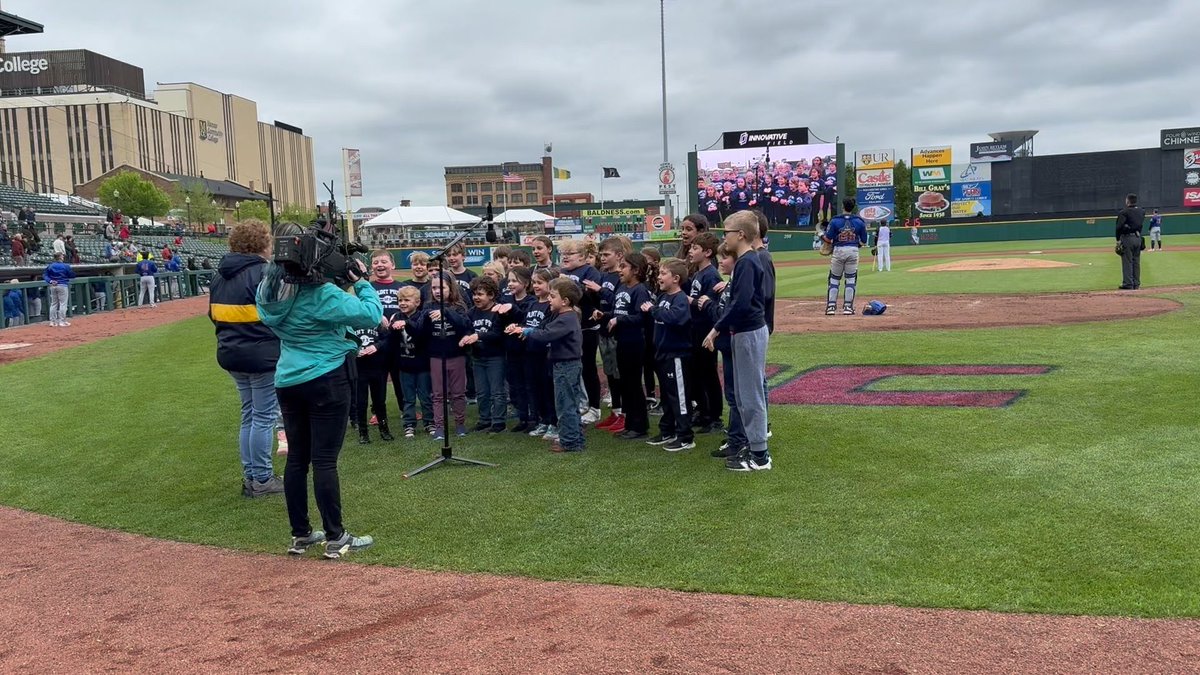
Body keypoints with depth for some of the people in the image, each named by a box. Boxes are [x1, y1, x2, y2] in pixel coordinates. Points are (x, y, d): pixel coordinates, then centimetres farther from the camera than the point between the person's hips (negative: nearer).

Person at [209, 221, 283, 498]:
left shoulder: (221, 275, 10)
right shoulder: (264, 273, -16)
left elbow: (214, 314, 14)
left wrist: (232, 335, 16)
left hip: (232, 355, 8)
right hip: (263, 357, -8)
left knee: (249, 415, 17)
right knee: (264, 417, 1)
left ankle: (250, 476, 22)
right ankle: (262, 480, 7)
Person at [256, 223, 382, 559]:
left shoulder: (269, 291, 3)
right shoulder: (320, 293, -19)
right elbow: (371, 315, -19)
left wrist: (337, 280, 11)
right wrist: (362, 282, -4)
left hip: (288, 381, 7)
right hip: (326, 381, -7)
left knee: (296, 458, 12)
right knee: (324, 459, -3)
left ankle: (300, 535, 20)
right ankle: (335, 538, 4)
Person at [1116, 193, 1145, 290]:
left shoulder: (1124, 212, -13)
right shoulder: (1141, 211, 9)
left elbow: (1119, 226, -17)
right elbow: (1141, 223, 12)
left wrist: (1118, 239, -10)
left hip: (1127, 238, -6)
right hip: (1138, 237, 6)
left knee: (1127, 261, -3)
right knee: (1136, 261, 12)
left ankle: (1128, 284, -3)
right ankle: (1136, 284, 16)